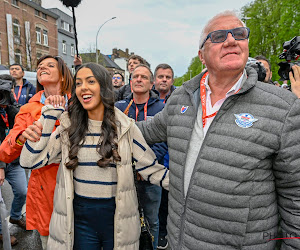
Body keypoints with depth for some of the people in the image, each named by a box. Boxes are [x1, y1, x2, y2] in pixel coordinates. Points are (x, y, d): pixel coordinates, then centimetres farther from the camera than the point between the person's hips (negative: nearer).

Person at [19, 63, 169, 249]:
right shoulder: (68, 127, -2)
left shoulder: (125, 127, -6)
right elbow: (30, 160, -8)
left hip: (118, 215, -1)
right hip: (79, 216, 1)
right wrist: (49, 115, -10)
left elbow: (151, 169, -3)